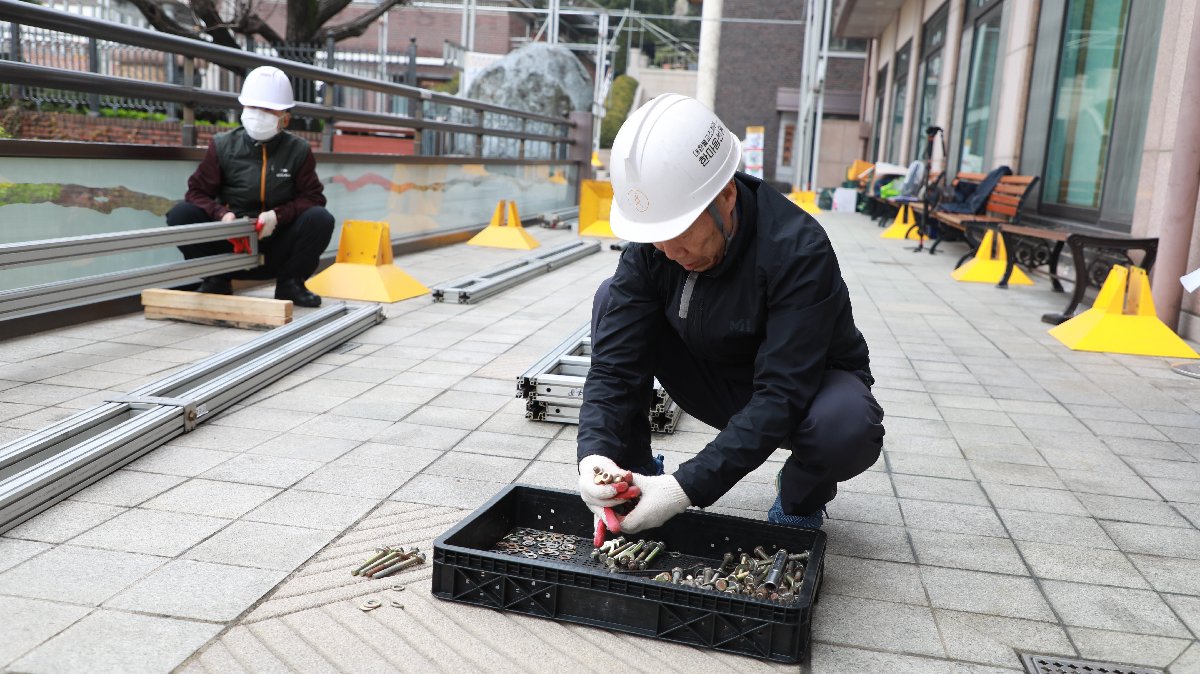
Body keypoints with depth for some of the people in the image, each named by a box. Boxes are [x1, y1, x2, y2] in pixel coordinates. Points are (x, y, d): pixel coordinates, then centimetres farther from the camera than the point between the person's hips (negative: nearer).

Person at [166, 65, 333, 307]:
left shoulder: (298, 151, 0)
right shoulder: (223, 145, 1)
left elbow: (313, 197, -5)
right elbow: (197, 192, -1)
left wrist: (278, 215, -23)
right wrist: (222, 213, -22)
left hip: (276, 250, 0)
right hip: (229, 245, 1)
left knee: (320, 219, -26)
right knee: (180, 213, -22)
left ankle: (289, 283, -4)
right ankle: (216, 280, -2)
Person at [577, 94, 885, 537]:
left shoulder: (798, 251, -32)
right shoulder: (650, 243, -18)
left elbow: (781, 398, -36)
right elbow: (615, 363, -19)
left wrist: (690, 487, -42)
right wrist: (595, 451, -37)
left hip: (808, 388, -3)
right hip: (717, 382, 4)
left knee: (848, 426, -39)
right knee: (612, 299, -15)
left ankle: (799, 499, -1)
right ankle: (633, 472, -3)